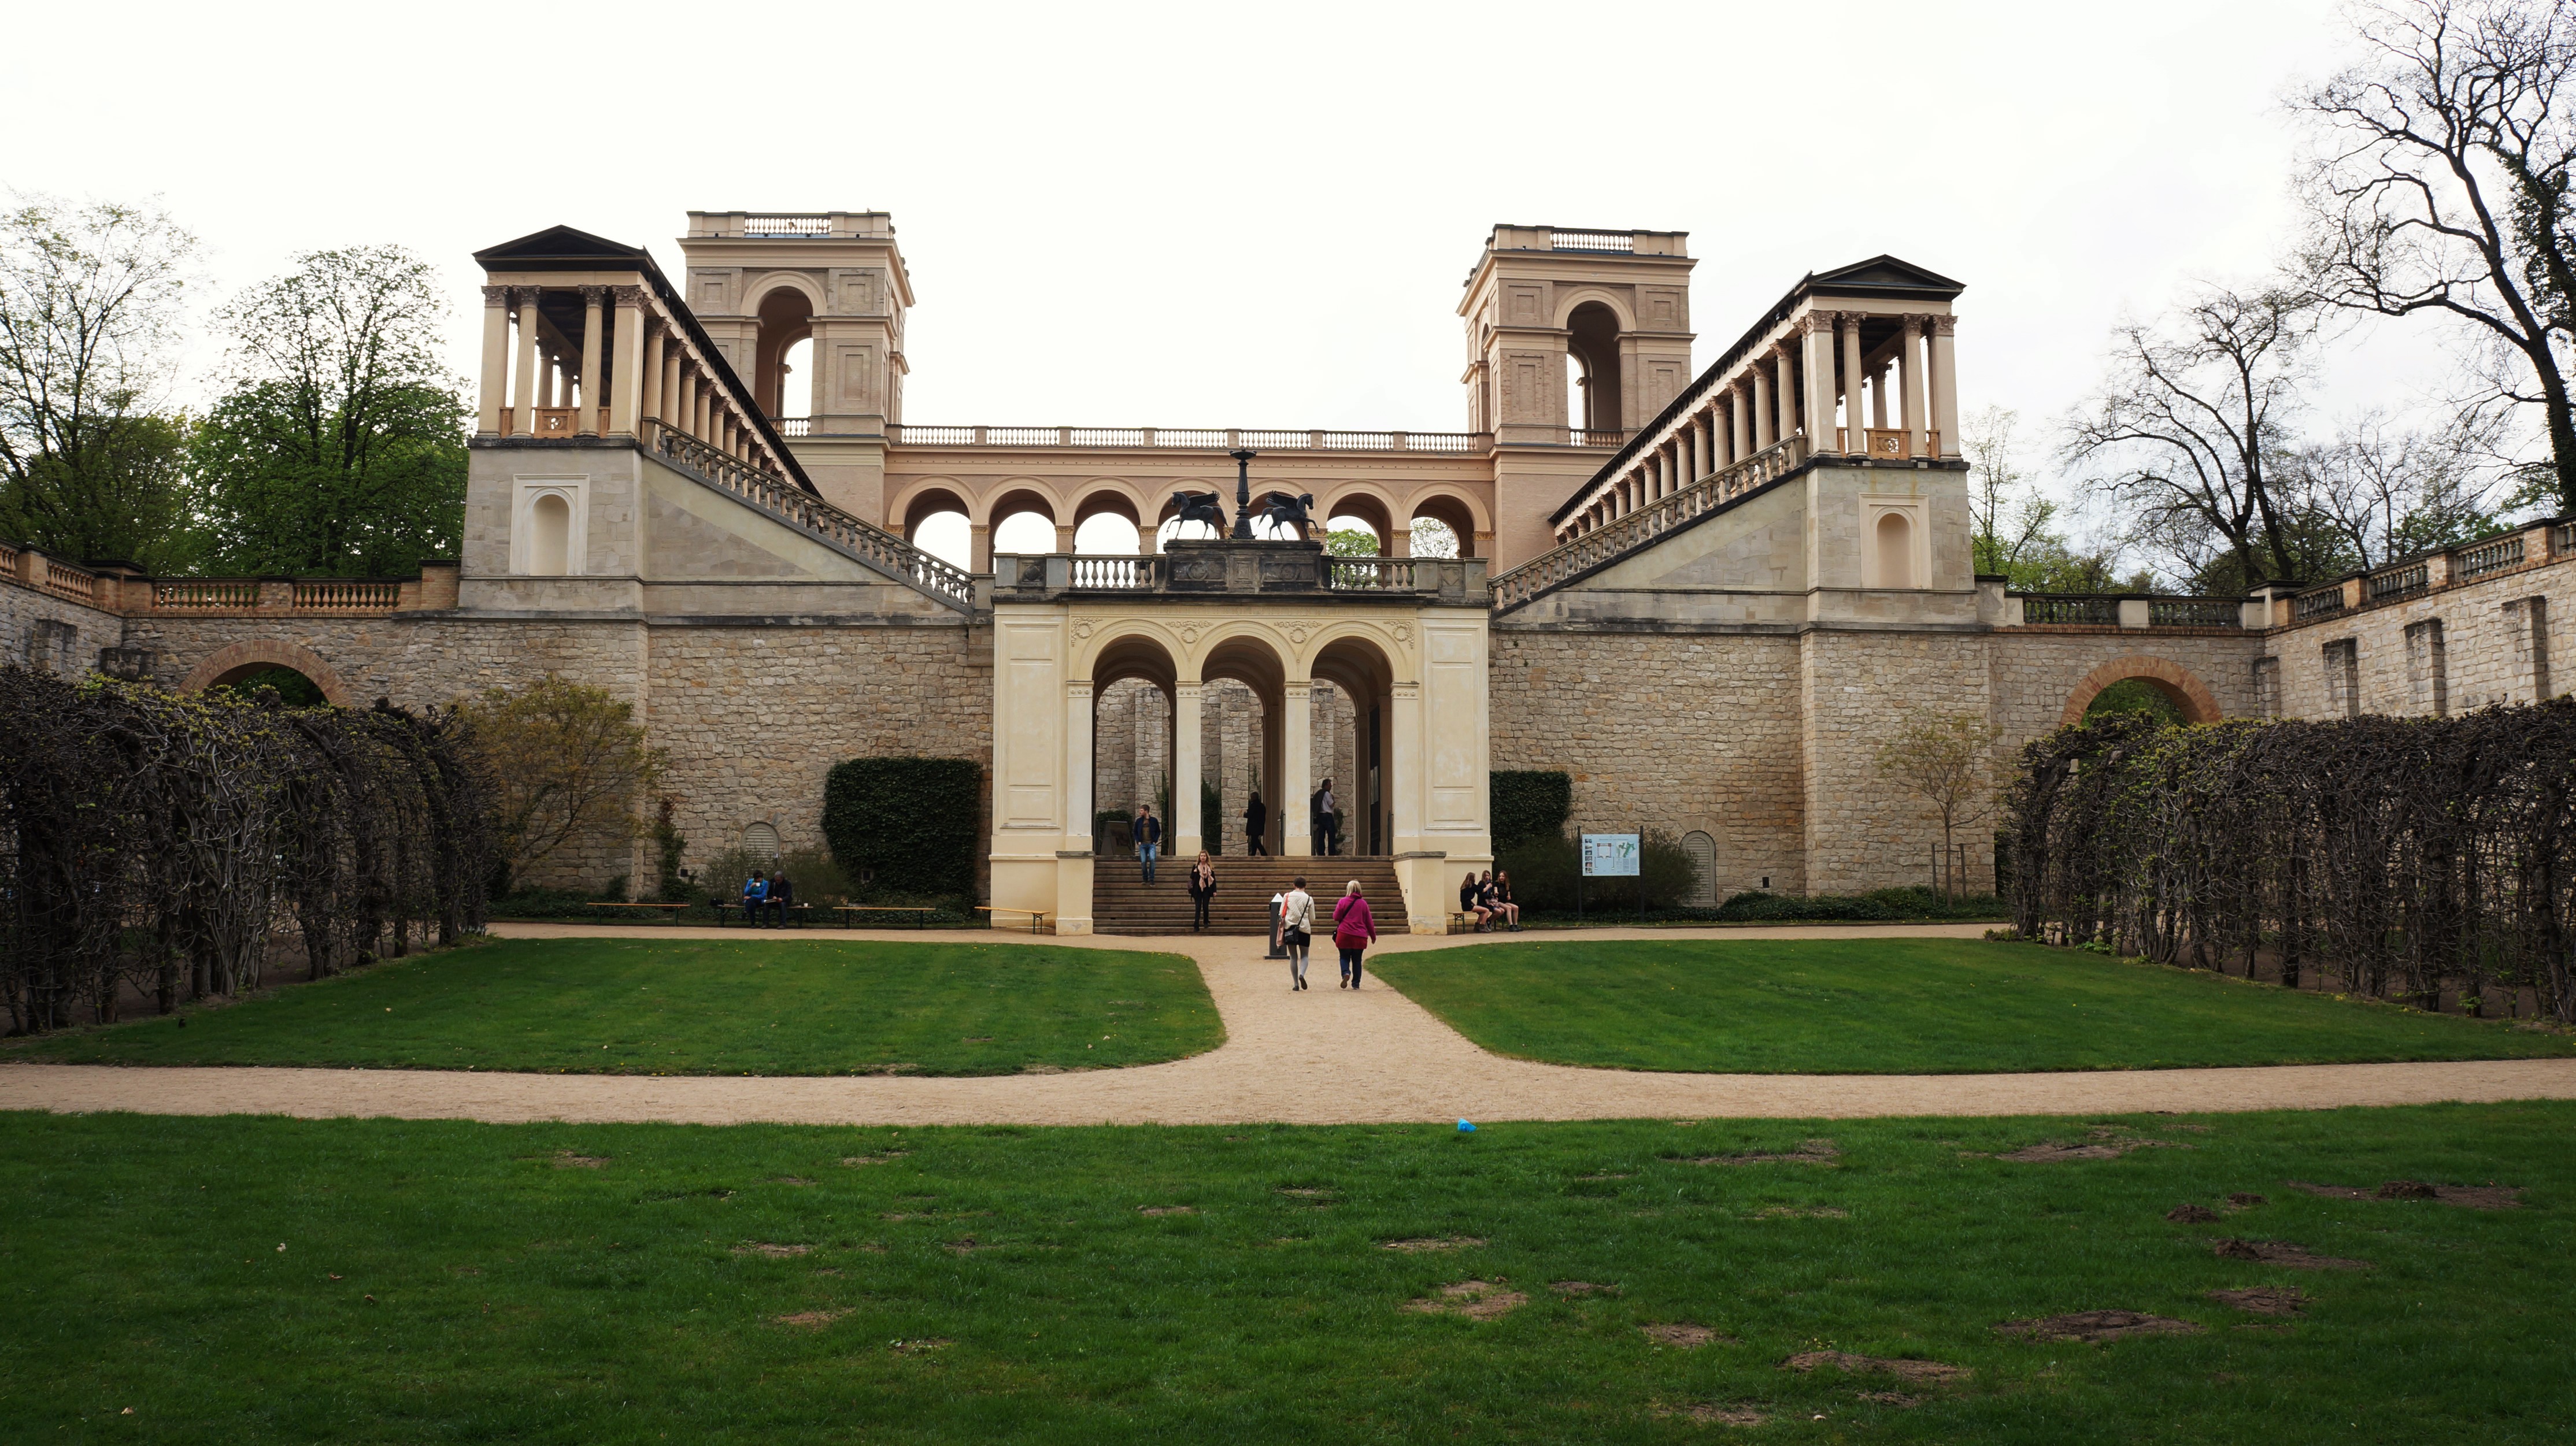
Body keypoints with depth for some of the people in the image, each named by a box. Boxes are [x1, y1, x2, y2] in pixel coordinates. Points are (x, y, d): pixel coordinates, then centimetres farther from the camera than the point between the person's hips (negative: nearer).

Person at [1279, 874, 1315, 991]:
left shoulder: (1287, 896, 0)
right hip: (1304, 929, -1)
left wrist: (1281, 928, 13)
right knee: (1304, 955, 11)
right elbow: (1312, 919, 3)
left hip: (1290, 928, 1)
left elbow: (1281, 915, -1)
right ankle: (1302, 974, -17)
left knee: (1293, 957, 8)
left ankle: (1296, 984, 5)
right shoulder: (1309, 899, -1)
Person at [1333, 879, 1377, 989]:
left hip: (1344, 935, -1)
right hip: (1360, 937, 1)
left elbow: (1336, 917, -2)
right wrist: (1373, 936, 16)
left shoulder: (1343, 902, -4)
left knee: (1344, 957, 10)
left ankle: (1346, 973, -17)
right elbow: (1369, 921, 6)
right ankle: (1356, 984, 11)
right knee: (1357, 960, 11)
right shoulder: (1363, 903, 1)